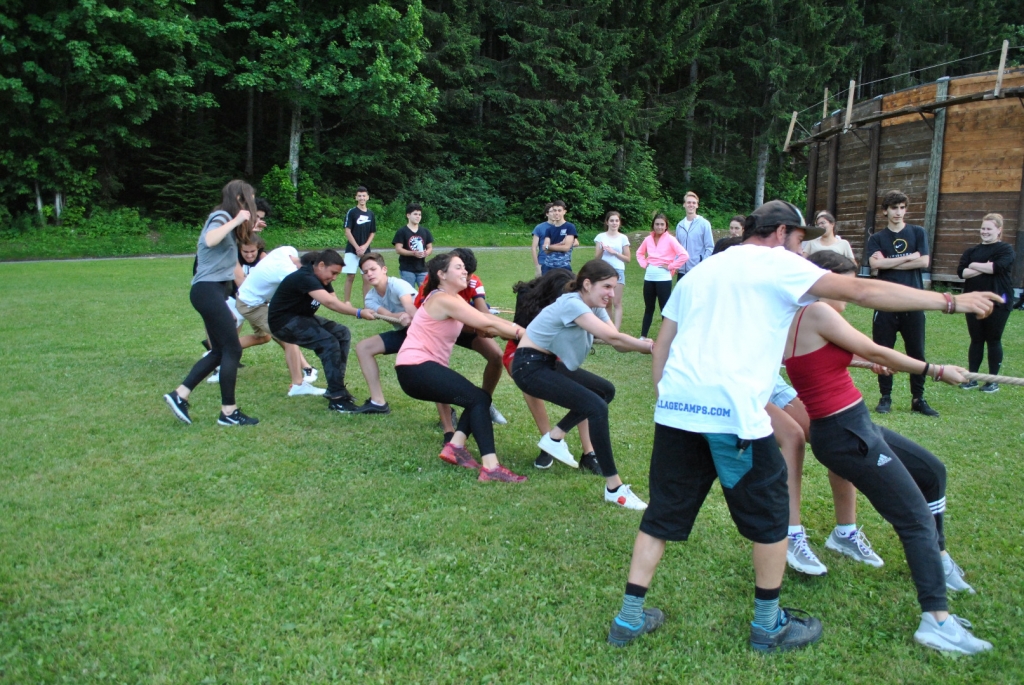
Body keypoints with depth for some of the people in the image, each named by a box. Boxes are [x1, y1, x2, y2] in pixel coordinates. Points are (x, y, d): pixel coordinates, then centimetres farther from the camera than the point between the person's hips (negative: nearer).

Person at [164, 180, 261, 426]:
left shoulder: (225, 218, 18)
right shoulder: (222, 216, -9)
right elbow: (209, 240, -32)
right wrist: (235, 221, -26)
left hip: (212, 291, 10)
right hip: (209, 290, -10)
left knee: (219, 351, 12)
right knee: (232, 350, -6)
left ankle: (180, 395, 13)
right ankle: (229, 412, 0)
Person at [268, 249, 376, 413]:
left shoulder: (321, 278, 4)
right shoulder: (305, 277, -27)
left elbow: (334, 302, -7)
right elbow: (329, 302, -39)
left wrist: (347, 307, -28)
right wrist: (359, 313, -43)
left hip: (302, 317, 10)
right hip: (284, 322, -10)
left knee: (342, 334, 1)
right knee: (329, 342, -24)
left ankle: (335, 387, 6)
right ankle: (336, 398, -22)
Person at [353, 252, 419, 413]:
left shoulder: (397, 284, -19)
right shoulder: (371, 298, 0)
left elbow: (411, 309, -38)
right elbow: (387, 315, -20)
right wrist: (402, 317, -43)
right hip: (403, 331, 8)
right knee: (363, 347, 0)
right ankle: (378, 402, 2)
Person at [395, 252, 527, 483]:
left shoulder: (451, 299, 17)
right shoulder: (444, 300, -14)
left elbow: (485, 318, 8)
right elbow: (488, 325, -16)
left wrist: (519, 329, -2)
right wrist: (523, 334, -11)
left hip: (423, 368, 10)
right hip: (416, 367, -10)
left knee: (478, 399, 10)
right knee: (478, 399, -17)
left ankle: (455, 447, 3)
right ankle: (490, 468, -25)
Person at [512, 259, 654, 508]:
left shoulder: (595, 308, 4)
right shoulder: (572, 304, -23)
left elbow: (618, 342, -7)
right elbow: (613, 337, -30)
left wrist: (647, 345, -24)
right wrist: (652, 347, -24)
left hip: (551, 363, 10)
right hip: (530, 366, -10)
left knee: (606, 391, 14)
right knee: (596, 406, -21)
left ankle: (555, 438, 13)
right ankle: (614, 488, -15)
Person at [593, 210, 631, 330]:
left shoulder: (623, 238, 3)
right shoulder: (601, 237, 4)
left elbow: (627, 258, 3)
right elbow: (596, 258, 4)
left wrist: (614, 252, -10)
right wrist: (602, 250, -16)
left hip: (618, 271, -1)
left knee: (617, 303, -6)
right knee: (606, 303, 6)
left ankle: (615, 331, -10)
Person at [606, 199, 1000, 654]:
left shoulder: (702, 270, 24)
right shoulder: (776, 263, 5)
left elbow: (661, 346, 21)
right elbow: (862, 292, -1)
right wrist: (950, 302, 6)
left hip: (675, 406, 6)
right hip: (732, 410, -6)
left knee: (663, 513, 15)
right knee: (770, 517, 12)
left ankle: (630, 618, 19)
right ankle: (768, 626, 25)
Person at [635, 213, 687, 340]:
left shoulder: (670, 239, -7)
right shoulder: (648, 239, 7)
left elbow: (684, 255, -15)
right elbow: (639, 252, 24)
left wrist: (671, 266, -12)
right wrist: (644, 264, 8)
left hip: (663, 278, -5)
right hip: (649, 277, 5)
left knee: (665, 309, 0)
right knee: (648, 308, 13)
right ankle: (643, 336, 19)